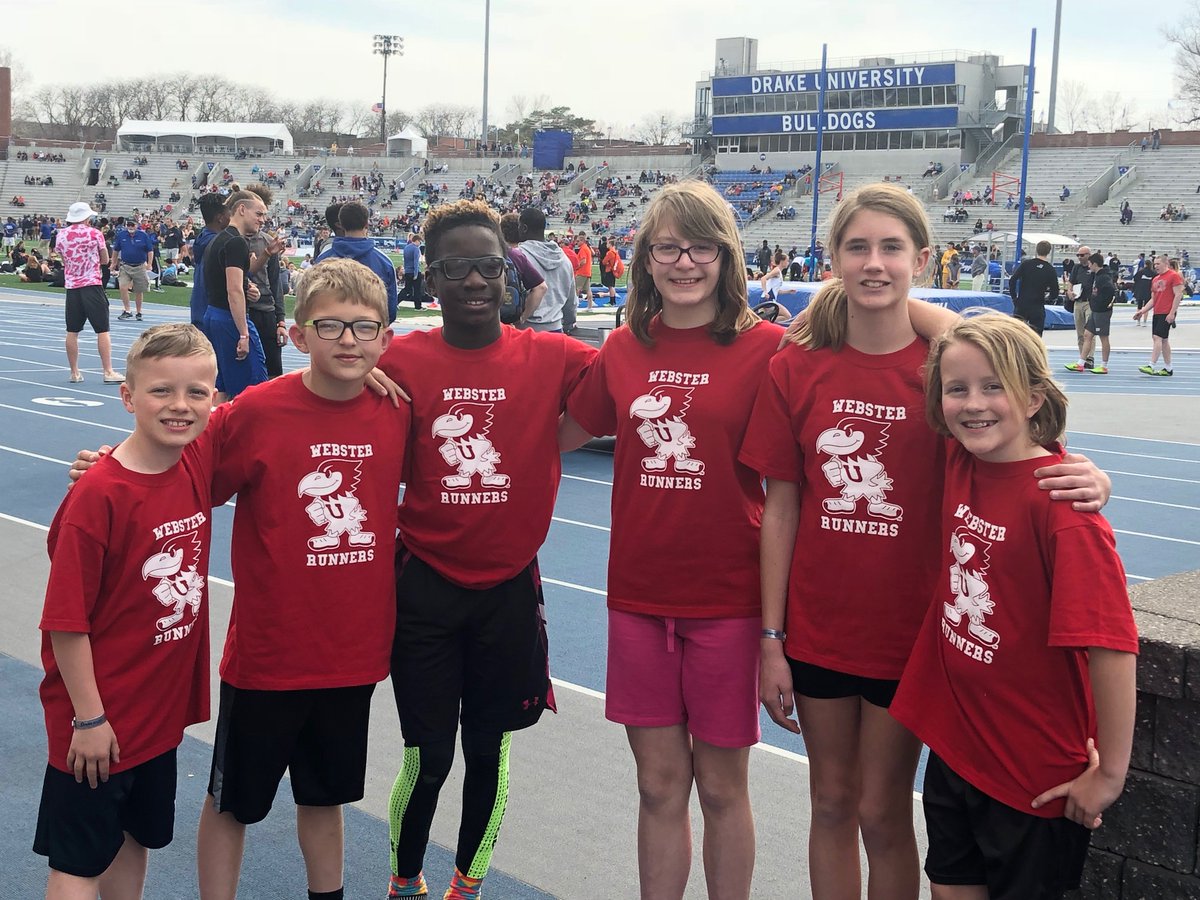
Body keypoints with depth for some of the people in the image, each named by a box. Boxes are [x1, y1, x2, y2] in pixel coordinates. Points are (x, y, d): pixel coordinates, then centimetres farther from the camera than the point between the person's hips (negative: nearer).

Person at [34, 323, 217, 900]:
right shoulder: (98, 496, -24)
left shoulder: (197, 466, -6)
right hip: (100, 721, -6)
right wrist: (89, 718, -15)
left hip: (162, 706, 6)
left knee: (135, 840, 23)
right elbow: (65, 621, -19)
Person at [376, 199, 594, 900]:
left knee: (488, 751, 15)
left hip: (509, 587, 1)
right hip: (425, 587, -1)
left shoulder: (552, 358, -6)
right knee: (428, 757, 7)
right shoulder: (402, 363, -6)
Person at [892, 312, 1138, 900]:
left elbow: (1112, 645, -23)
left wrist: (1109, 773, -18)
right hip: (953, 746, 6)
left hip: (1038, 777, -6)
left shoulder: (1061, 498, -23)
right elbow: (946, 331, 11)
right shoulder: (960, 461, -4)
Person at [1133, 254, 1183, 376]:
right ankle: (1168, 369, 15)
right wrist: (1142, 311, 8)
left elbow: (1178, 295, -11)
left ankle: (1151, 366, -17)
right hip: (1156, 313, 8)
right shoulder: (1155, 279, 17)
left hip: (1167, 314, -8)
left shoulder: (1174, 276, -6)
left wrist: (1172, 313, -17)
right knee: (1163, 340, 10)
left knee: (1158, 337, -14)